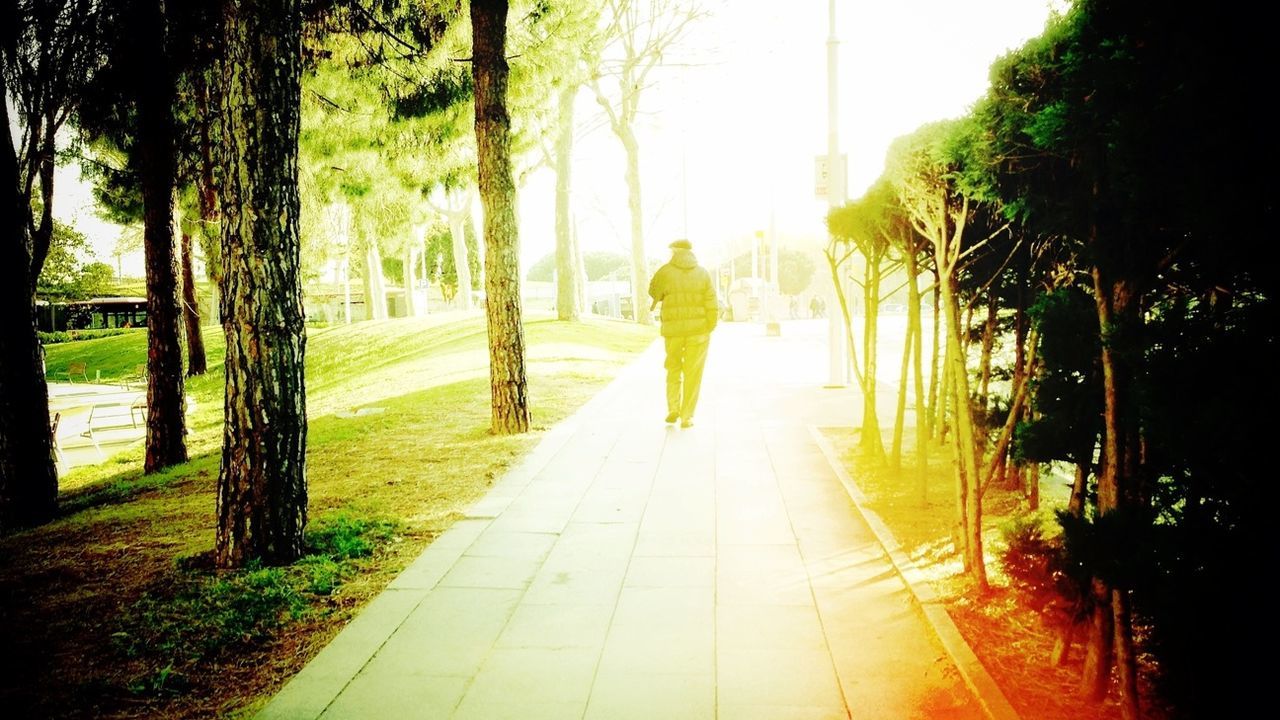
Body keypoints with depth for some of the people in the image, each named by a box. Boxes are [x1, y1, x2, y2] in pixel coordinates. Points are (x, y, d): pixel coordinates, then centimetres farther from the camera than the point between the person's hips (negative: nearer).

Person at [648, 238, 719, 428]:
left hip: (673, 330, 0)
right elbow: (712, 306, -5)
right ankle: (686, 417, 7)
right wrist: (708, 331, 6)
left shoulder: (665, 272, -4)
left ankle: (673, 408, 11)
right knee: (693, 375, 8)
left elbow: (654, 292, 15)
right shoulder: (702, 273, 0)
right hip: (698, 330, 0)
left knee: (674, 370, 21)